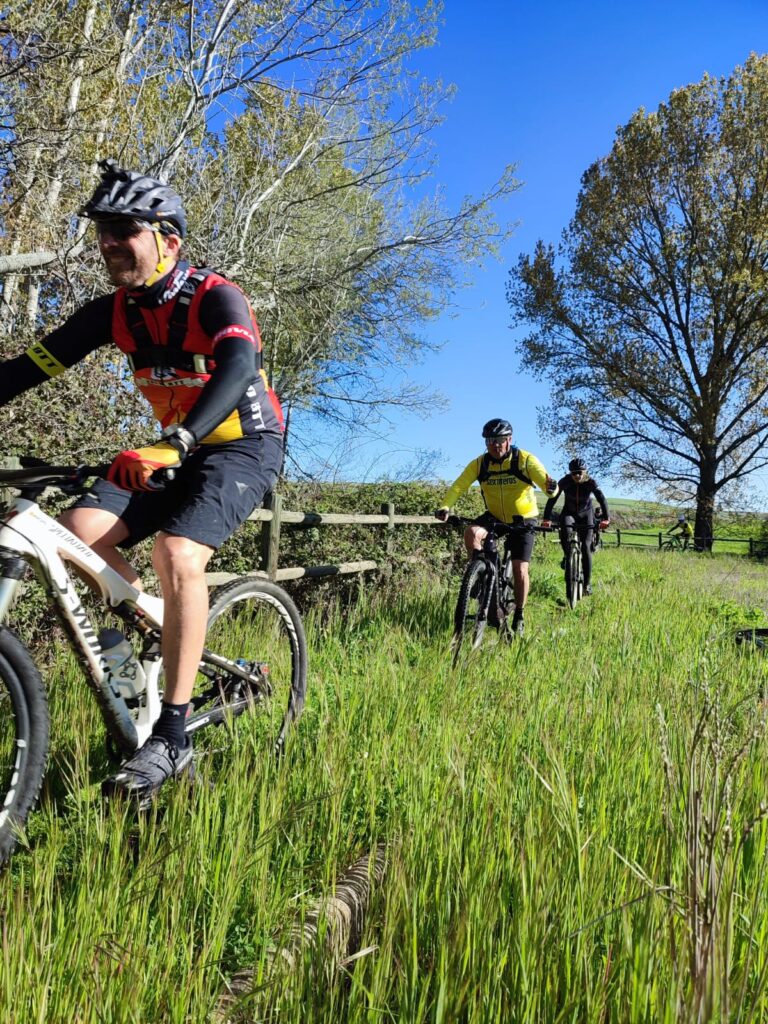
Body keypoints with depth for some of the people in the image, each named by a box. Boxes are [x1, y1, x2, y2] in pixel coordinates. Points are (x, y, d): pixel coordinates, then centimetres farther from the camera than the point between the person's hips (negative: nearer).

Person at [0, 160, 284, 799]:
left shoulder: (215, 298, -19)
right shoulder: (114, 312, -1)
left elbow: (239, 367, -39)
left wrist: (171, 445, -54)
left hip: (244, 448, -6)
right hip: (174, 452, 6)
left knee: (177, 555, -29)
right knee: (77, 535, -13)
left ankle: (171, 738, -19)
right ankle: (153, 640, 9)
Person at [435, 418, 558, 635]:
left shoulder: (525, 460, -17)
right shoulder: (479, 464, -11)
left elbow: (545, 482, -24)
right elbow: (458, 486, -18)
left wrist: (551, 487, -49)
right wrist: (444, 507, -36)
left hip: (522, 520, -2)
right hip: (494, 517, 2)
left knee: (520, 569, -8)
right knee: (471, 532, -29)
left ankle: (519, 617, 11)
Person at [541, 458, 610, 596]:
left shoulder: (590, 482, -21)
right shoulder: (565, 481, -21)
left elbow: (601, 499, -31)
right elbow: (552, 499, -27)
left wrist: (605, 517, -47)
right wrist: (547, 518, -39)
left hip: (586, 515, 0)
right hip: (569, 513, 0)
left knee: (586, 547, -12)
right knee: (565, 532, -34)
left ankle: (587, 583, -5)